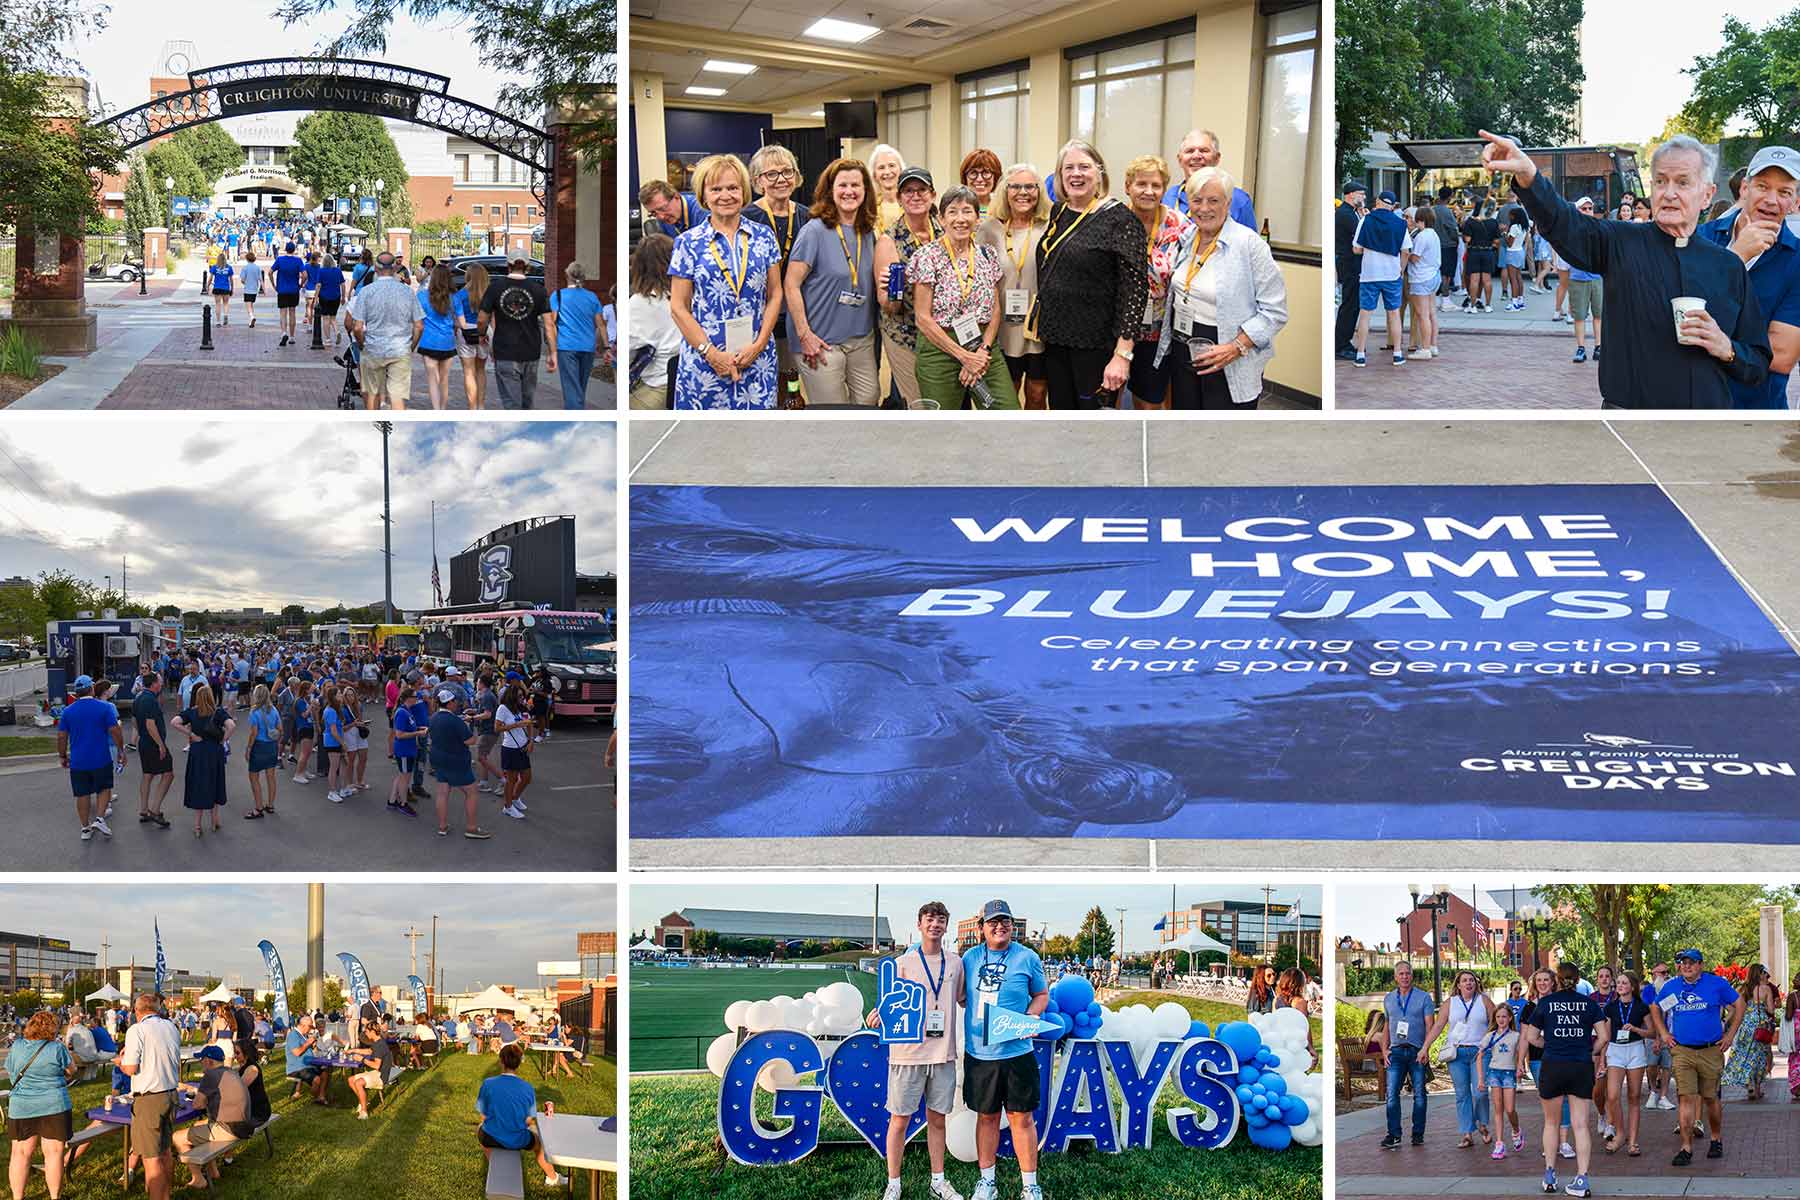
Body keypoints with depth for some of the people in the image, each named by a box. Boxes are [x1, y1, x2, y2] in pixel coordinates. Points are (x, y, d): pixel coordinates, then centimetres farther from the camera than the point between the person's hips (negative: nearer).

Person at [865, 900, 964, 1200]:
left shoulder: (955, 962, 10)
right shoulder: (903, 963, -1)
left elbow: (964, 998, 22)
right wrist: (879, 1015, -20)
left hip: (943, 1052, 3)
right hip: (908, 1050, -3)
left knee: (937, 1118, 11)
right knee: (900, 1119, 1)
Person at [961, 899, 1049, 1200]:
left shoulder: (1027, 957, -1)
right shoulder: (970, 957, 6)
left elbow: (1042, 994, 7)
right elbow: (961, 996, 18)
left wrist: (1030, 1018, -10)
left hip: (1016, 1051, -2)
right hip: (978, 1052, 2)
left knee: (1022, 1118, 1)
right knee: (986, 1117, 12)